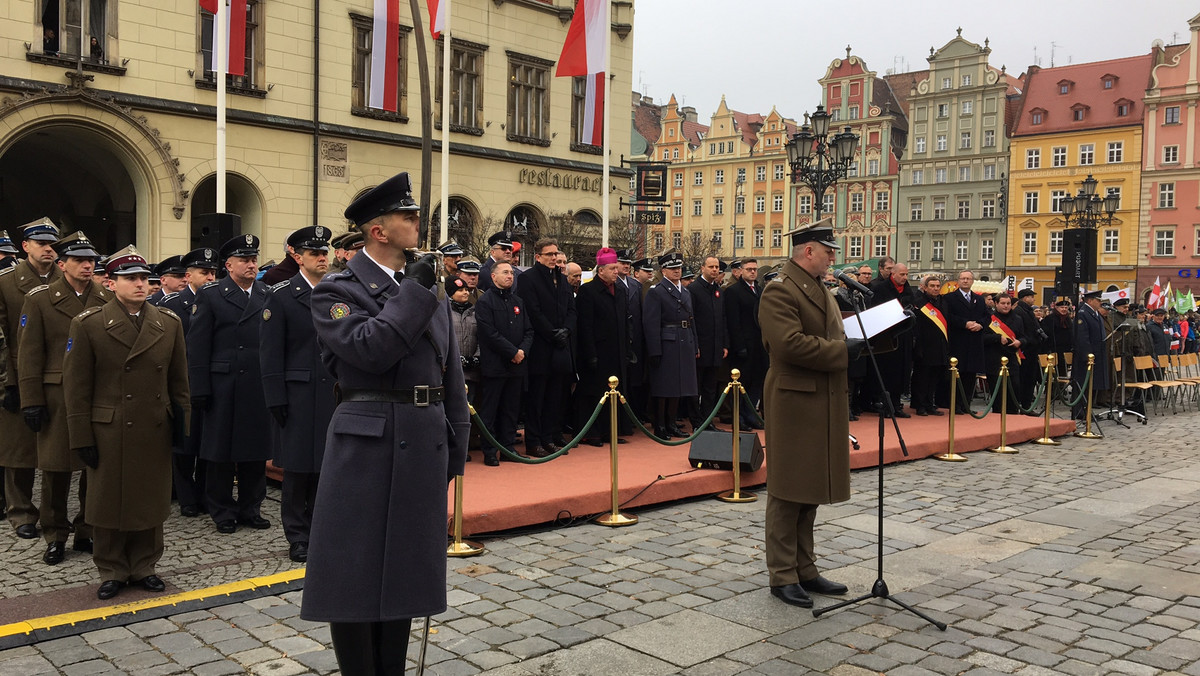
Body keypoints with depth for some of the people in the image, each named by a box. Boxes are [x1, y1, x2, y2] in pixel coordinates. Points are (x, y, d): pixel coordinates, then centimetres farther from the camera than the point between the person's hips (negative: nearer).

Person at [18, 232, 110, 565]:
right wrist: (32, 401, -6)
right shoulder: (40, 299, 1)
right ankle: (55, 537, 19)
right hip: (57, 396, -2)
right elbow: (30, 354, -1)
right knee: (55, 468, 5)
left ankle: (87, 532, 20)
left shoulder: (108, 300, 6)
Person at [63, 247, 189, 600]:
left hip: (155, 433, 2)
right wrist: (82, 437, -5)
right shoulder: (88, 324, -3)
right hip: (109, 434, -2)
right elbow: (76, 385, -3)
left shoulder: (169, 323, 5)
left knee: (150, 502, 10)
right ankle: (112, 571, 23)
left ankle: (143, 567, 25)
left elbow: (179, 381, 9)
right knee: (109, 503, 8)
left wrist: (180, 421, 4)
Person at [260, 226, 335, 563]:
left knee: (324, 465, 8)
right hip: (298, 396, -3)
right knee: (298, 468, 4)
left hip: (333, 393, 3)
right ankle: (298, 537, 15)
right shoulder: (281, 296, -2)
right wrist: (276, 399, -10)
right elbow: (270, 352, -5)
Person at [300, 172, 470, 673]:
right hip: (368, 442, -5)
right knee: (356, 572, 3)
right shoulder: (337, 291, -4)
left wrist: (455, 448, 12)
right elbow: (370, 350, -23)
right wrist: (413, 290, -15)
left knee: (404, 568, 14)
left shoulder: (432, 290, 13)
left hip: (425, 443, 6)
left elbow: (451, 376, 15)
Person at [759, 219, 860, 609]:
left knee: (810, 492, 15)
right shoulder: (779, 291, -14)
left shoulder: (821, 290, 18)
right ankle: (782, 577, 10)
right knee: (787, 494, 0)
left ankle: (805, 570, 25)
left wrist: (851, 345, 8)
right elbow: (791, 344, -25)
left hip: (823, 405, 10)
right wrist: (842, 351, -20)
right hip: (793, 403, -9)